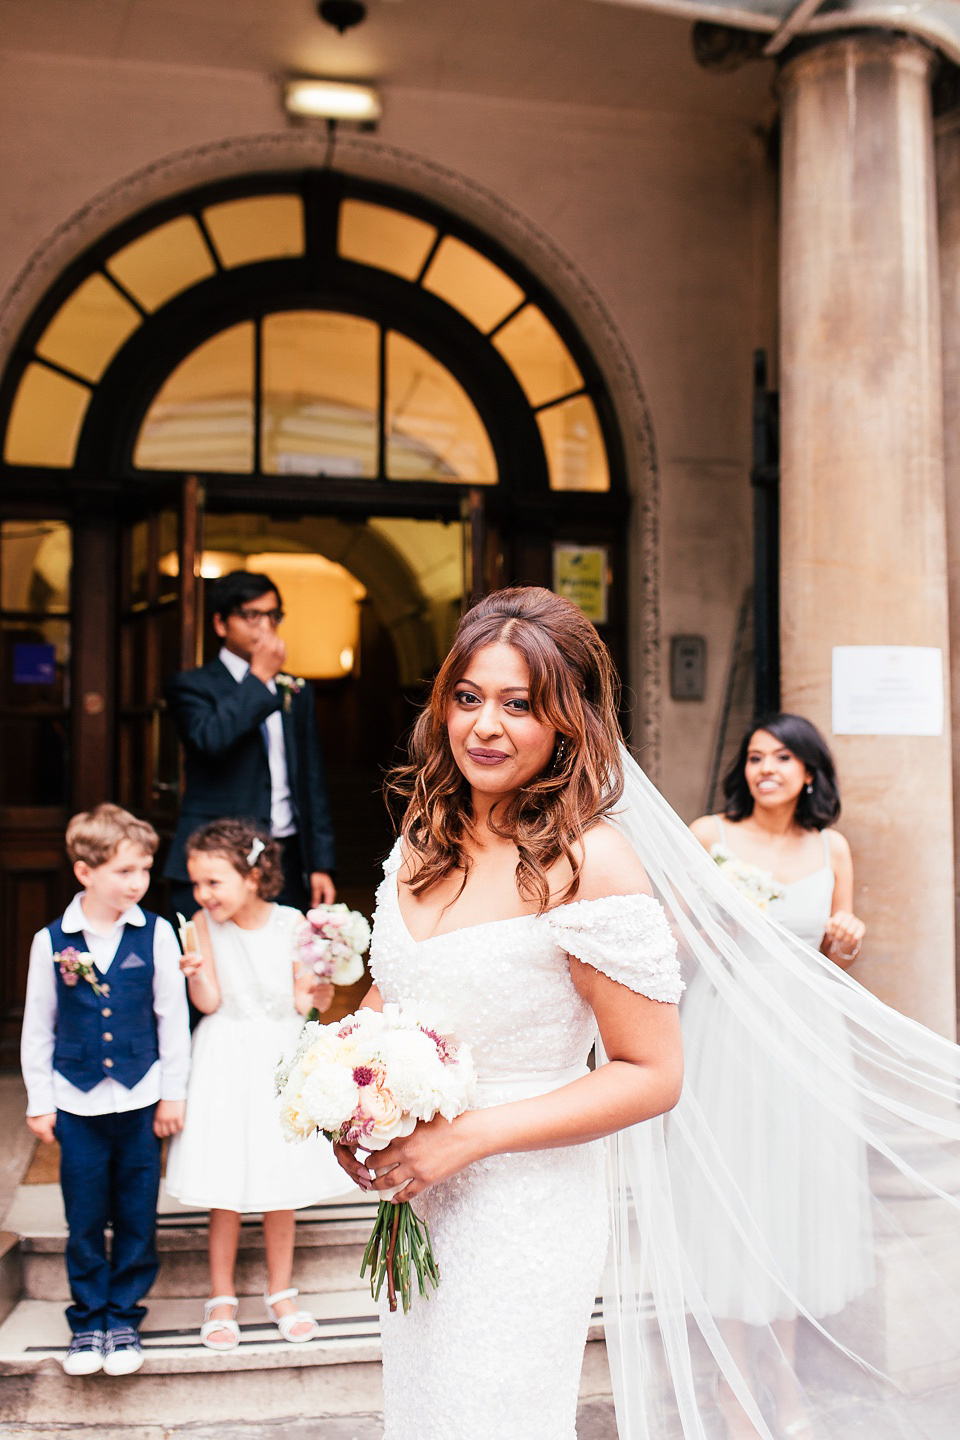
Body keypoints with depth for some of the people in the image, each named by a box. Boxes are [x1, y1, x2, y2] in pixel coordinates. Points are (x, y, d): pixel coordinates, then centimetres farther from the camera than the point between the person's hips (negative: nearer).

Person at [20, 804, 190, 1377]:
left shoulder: (156, 935, -7)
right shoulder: (52, 941, -6)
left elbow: (173, 1018, 0)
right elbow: (37, 1027, 3)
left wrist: (173, 1094, 2)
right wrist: (39, 1102, 4)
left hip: (140, 1101, 0)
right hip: (77, 1102, 0)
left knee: (137, 1218, 9)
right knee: (85, 1221, 9)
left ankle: (124, 1319, 26)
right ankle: (88, 1320, 27)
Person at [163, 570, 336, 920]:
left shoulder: (296, 692, 17)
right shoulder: (191, 686, 2)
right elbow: (211, 739, -20)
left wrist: (320, 864, 10)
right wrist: (259, 677, -9)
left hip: (287, 864, 4)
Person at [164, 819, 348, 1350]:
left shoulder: (292, 923, -6)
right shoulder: (204, 925, -7)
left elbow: (303, 1002, -3)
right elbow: (209, 1002, -11)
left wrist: (320, 991, -23)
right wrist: (196, 971, -29)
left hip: (280, 1057, 1)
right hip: (226, 1064, -1)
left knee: (282, 1187, 10)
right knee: (224, 1191, 4)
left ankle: (280, 1293, 28)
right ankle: (221, 1299, 21)